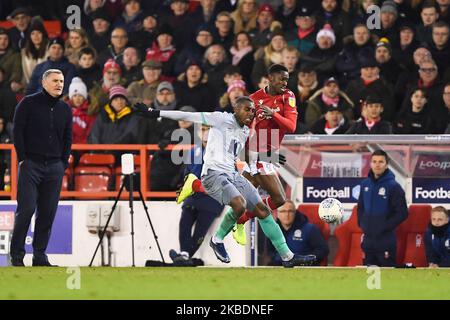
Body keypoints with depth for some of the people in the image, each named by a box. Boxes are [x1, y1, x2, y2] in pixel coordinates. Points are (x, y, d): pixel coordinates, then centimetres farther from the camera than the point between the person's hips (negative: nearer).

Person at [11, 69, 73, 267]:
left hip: (55, 167, 4)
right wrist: (23, 158, -7)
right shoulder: (29, 104, -1)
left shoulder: (65, 109, 13)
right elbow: (18, 131, -2)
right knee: (26, 209, -9)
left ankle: (40, 255, 7)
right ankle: (16, 254, -3)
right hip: (31, 164, -4)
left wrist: (64, 163, 9)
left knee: (48, 212, 2)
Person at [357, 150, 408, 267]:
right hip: (368, 239, 6)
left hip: (386, 240, -6)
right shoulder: (365, 184, 8)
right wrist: (362, 224, 8)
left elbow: (402, 213, -12)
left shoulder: (393, 186, -9)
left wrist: (384, 227, -14)